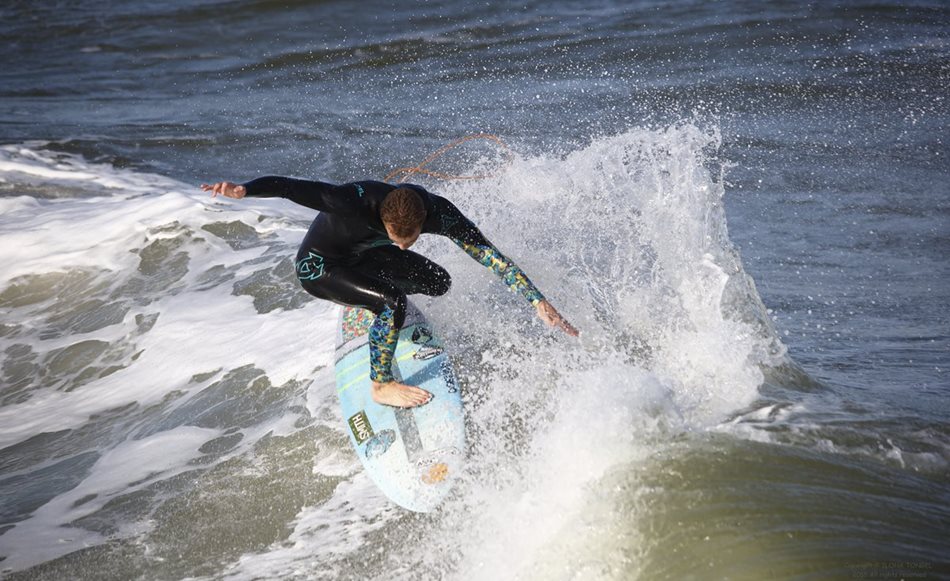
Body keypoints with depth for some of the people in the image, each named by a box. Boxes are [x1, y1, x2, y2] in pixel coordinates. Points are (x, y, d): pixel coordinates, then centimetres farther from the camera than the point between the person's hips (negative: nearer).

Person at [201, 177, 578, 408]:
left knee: (438, 284, 2)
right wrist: (245, 190, -64)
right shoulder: (358, 202, -39)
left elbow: (491, 256, -24)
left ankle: (371, 300, 27)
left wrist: (538, 302, -27)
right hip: (318, 267, -6)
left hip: (362, 254, 6)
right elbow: (294, 188, -45)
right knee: (392, 303, -28)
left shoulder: (439, 213, -26)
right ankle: (382, 386, -8)